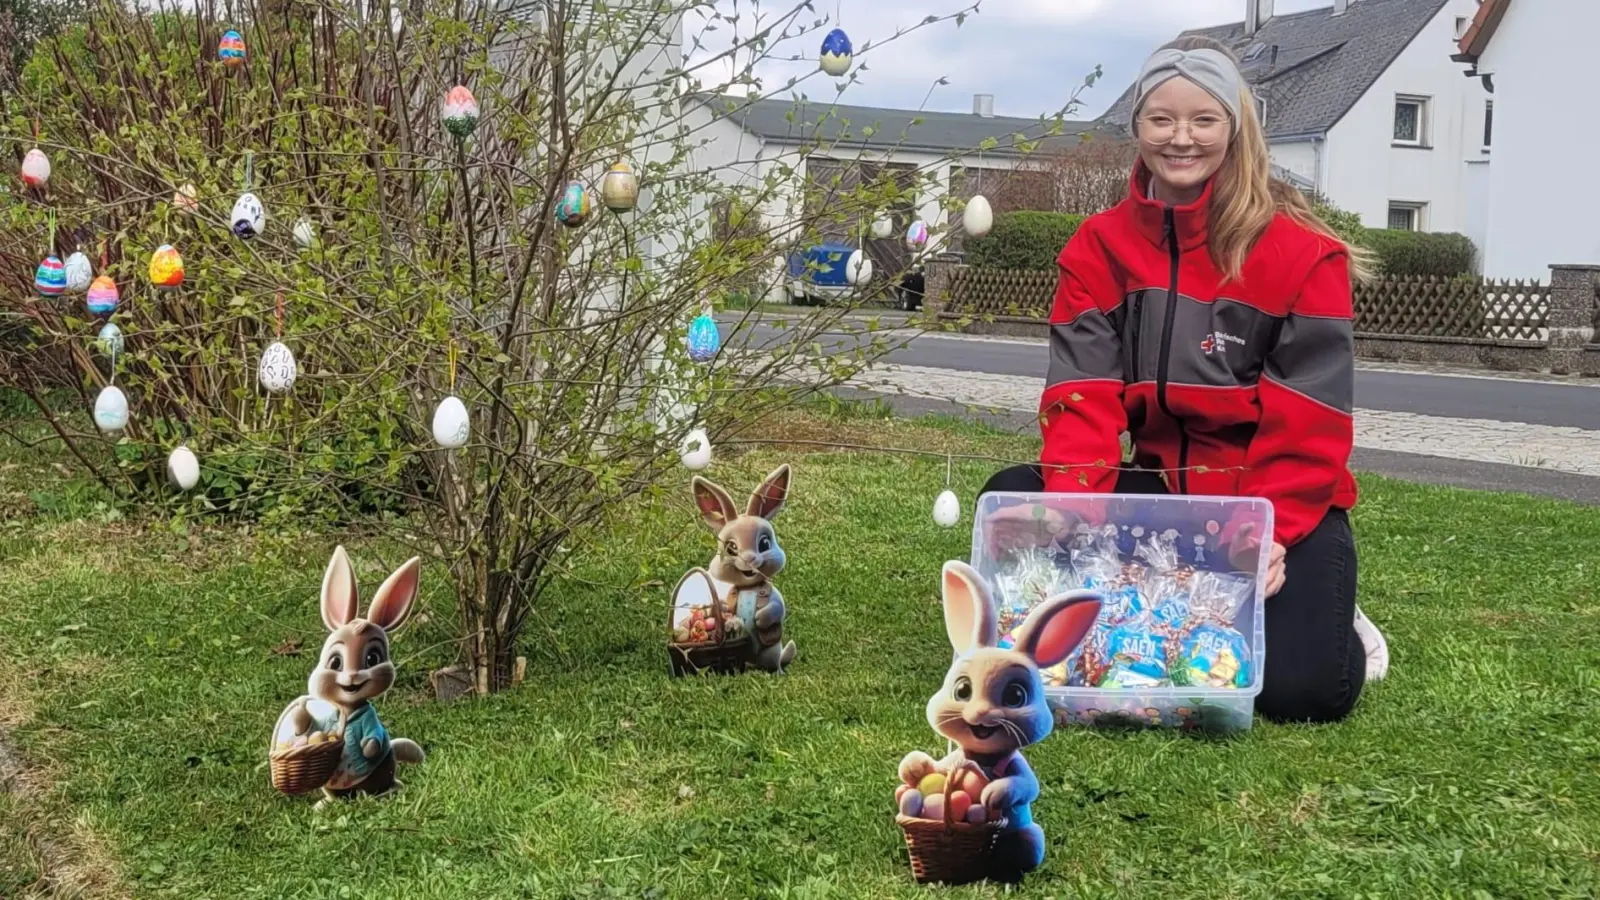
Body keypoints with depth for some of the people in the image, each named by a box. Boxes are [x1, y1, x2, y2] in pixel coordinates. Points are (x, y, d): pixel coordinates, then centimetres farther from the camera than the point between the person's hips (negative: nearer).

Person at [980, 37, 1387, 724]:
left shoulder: (1302, 252, -11)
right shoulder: (1099, 247, 1)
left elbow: (1307, 419, -14)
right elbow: (1084, 394, -9)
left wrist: (1269, 531, -27)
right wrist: (1073, 516, -26)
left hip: (1277, 498, -4)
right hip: (1163, 486, 4)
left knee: (1302, 689, -25)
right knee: (1013, 501, -21)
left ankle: (1318, 620, 11)